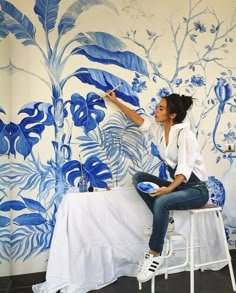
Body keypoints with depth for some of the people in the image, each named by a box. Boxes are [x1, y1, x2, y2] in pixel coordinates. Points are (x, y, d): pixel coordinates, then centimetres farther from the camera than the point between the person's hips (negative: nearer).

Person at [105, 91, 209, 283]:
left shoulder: (185, 134, -20)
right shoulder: (159, 129, 2)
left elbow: (185, 169, -27)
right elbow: (139, 120, 14)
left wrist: (169, 188, -43)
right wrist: (116, 101, 17)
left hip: (196, 189, -8)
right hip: (178, 184, 8)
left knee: (161, 202, -34)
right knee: (139, 177, -8)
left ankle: (155, 255, -19)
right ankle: (164, 220, -9)